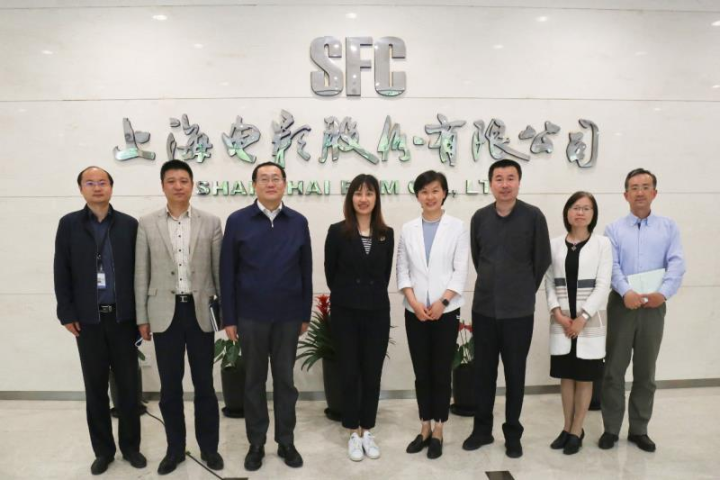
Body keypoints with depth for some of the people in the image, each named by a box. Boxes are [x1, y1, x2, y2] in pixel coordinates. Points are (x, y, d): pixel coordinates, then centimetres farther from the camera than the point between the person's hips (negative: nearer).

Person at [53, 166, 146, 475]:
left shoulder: (129, 224, 2)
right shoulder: (69, 224, 4)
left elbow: (139, 269, 2)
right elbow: (62, 272, 2)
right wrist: (67, 314, -4)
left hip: (123, 316, 0)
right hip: (87, 318, 0)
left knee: (128, 384, 7)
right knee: (95, 387, 9)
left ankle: (130, 446, 22)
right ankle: (103, 450, 23)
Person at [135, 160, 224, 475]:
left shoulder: (211, 223, 1)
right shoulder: (147, 224, 3)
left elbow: (220, 271, 2)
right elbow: (142, 274, 4)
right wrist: (142, 317, 3)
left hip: (200, 312, -1)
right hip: (165, 313, 1)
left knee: (204, 384, 9)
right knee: (170, 386, 10)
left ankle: (209, 446, 24)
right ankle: (175, 448, 26)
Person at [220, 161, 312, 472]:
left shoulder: (298, 222, 2)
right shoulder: (237, 221, -3)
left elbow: (306, 271, 4)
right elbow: (227, 272, -2)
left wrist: (306, 314, 4)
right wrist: (229, 318, -3)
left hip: (288, 316, 1)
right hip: (251, 316, -1)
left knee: (285, 380, 12)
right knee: (254, 381, 11)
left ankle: (286, 442, 27)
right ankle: (256, 444, 27)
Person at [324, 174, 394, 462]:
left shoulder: (386, 234, 3)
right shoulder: (337, 232, -5)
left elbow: (385, 274, 10)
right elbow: (330, 272, 2)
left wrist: (374, 296, 9)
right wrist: (347, 296, 9)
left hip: (377, 312, 2)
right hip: (346, 312, -2)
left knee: (372, 373, 9)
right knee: (350, 373, 7)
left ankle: (367, 431, 25)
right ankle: (354, 433, 22)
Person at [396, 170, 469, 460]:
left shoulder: (457, 228, 0)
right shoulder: (408, 229, 6)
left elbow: (461, 271, -4)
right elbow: (402, 270, 3)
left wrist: (442, 301, -14)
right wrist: (414, 302, -10)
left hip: (446, 310, -2)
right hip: (415, 311, 2)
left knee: (441, 372, 5)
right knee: (421, 372, 10)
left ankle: (438, 432, 19)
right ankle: (425, 429, 24)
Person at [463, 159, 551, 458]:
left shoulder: (533, 216, -6)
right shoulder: (480, 217, 2)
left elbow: (542, 260, 0)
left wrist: (524, 290, 7)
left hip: (519, 309, -2)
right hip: (484, 307, 2)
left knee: (515, 372, 8)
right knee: (483, 370, 11)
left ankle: (513, 433, 24)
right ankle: (482, 428, 26)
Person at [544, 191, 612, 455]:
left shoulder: (602, 243, -1)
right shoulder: (554, 244, 6)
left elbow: (603, 285, -7)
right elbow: (549, 282, 4)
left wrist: (582, 317, -13)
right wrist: (557, 312, -9)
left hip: (590, 319, -2)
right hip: (561, 319, 2)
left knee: (584, 377, 6)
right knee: (566, 376, 10)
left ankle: (576, 431, 18)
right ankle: (567, 428, 23)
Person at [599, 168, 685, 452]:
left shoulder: (669, 228, 7)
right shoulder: (614, 229, 3)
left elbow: (677, 264, -5)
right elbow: (612, 266, -9)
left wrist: (664, 292, -22)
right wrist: (626, 292, -26)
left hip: (654, 306, 1)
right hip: (622, 304, -1)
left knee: (645, 372, 11)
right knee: (614, 370, 5)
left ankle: (639, 429, 25)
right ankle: (611, 428, 16)